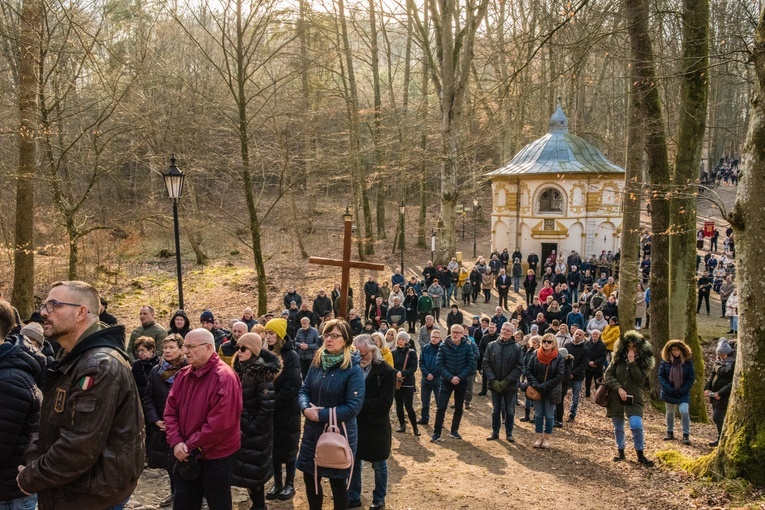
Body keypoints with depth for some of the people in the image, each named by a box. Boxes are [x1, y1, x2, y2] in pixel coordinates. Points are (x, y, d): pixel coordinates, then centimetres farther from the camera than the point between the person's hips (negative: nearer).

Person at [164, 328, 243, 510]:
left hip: (217, 457, -7)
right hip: (187, 457, 7)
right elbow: (170, 410, 4)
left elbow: (220, 424, -25)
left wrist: (192, 446, -16)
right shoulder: (183, 375, 4)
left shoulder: (223, 377, -20)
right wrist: (176, 442, -11)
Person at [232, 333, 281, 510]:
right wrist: (237, 425, 7)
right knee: (246, 472, 13)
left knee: (252, 473, -1)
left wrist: (251, 428, -18)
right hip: (242, 429, 7)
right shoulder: (240, 370, 6)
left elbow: (268, 405, -21)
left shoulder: (261, 373, -16)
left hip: (256, 433, -7)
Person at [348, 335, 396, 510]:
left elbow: (385, 402, -18)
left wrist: (359, 404, -24)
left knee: (379, 465, 12)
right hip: (354, 424, 3)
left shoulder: (386, 371, -13)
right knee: (354, 462, 14)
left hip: (376, 427, -3)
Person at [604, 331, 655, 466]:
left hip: (634, 399, -2)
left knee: (636, 426, -18)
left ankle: (640, 455, 0)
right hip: (616, 398, 3)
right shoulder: (618, 358, 3)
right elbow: (608, 374, -1)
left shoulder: (645, 361, -2)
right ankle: (620, 451, 32)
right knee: (618, 427, 12)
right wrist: (619, 388, -14)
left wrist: (632, 362, -20)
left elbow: (640, 380, -14)